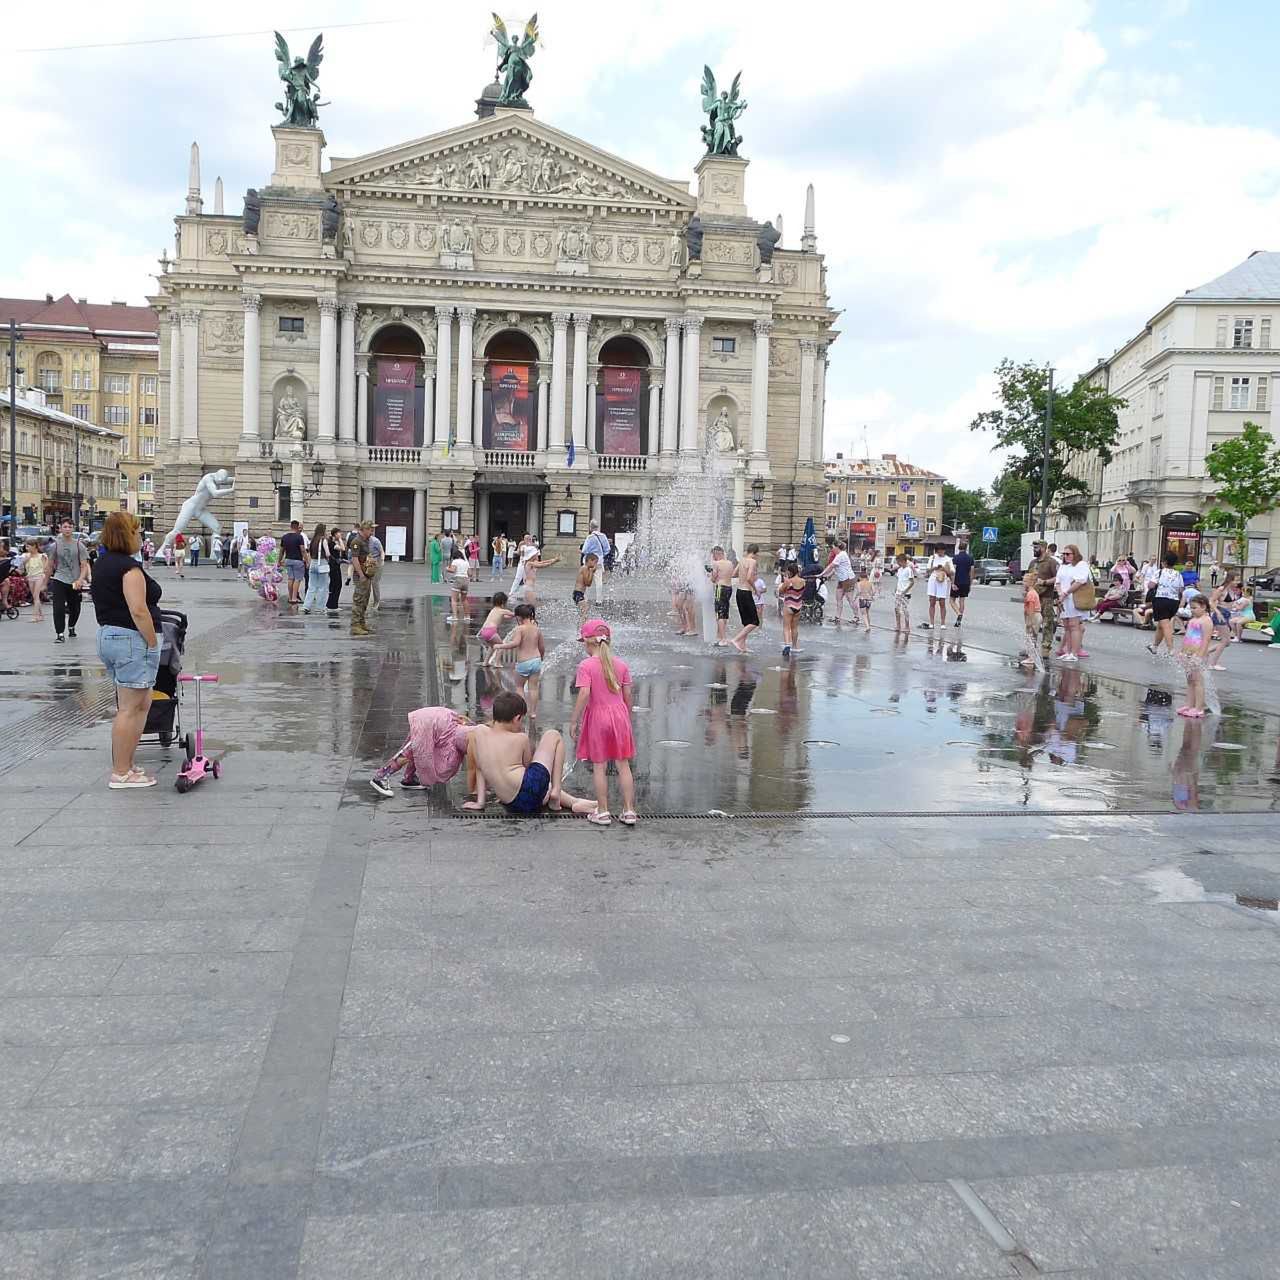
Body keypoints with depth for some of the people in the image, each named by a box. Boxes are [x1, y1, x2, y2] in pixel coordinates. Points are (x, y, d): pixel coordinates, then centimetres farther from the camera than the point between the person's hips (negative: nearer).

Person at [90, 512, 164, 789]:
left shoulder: (101, 563, 14)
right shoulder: (129, 567, -16)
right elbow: (138, 611, -22)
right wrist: (153, 644, -14)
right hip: (132, 639, -10)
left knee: (141, 703, 16)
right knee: (130, 708, -4)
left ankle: (124, 765, 18)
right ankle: (121, 774, 0)